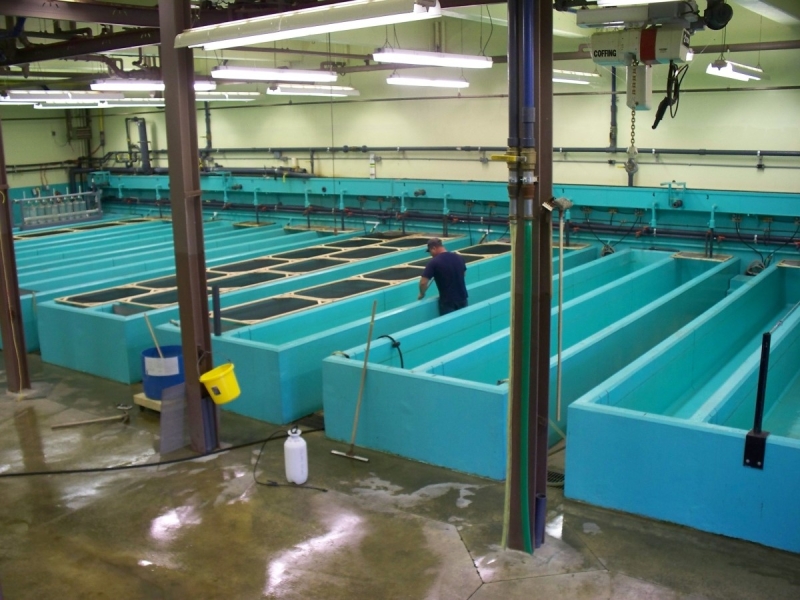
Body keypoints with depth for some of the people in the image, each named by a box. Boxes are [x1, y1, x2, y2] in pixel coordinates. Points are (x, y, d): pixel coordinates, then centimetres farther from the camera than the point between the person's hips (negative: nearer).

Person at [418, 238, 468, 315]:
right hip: (462, 298, 6)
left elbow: (423, 282, -18)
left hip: (447, 302, -6)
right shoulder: (459, 257, 2)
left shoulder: (434, 262, -17)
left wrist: (422, 294, 0)